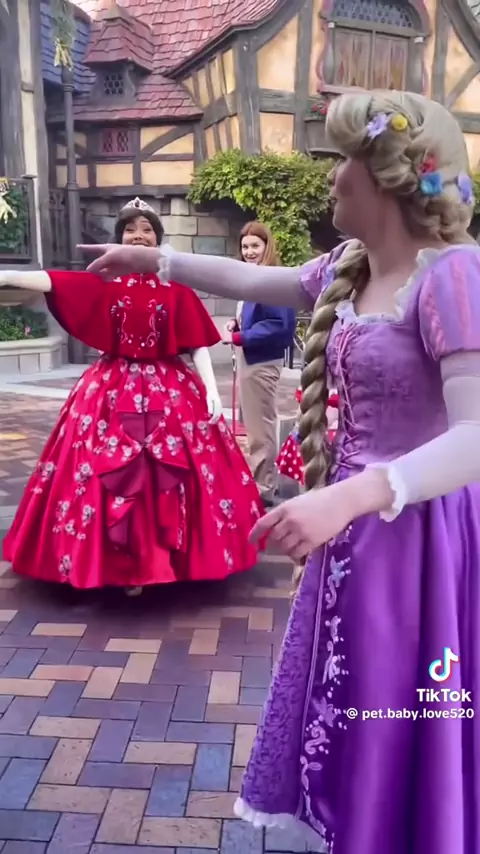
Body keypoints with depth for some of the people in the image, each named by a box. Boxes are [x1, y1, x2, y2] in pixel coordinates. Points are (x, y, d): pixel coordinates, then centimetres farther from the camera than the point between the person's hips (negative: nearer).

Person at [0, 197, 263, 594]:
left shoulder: (175, 286, 1)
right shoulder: (104, 281, 4)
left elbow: (197, 342, -2)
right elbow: (54, 282, -8)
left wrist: (211, 389, -11)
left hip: (170, 388, -1)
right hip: (114, 388, 1)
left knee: (169, 478, -1)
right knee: (113, 479, 0)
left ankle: (166, 559, 15)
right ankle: (123, 564, 13)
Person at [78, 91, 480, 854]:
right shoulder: (346, 271, 7)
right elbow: (250, 281, 23)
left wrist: (346, 497, -38)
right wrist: (155, 262, 28)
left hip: (418, 533, -8)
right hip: (359, 524, 8)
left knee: (406, 746, 10)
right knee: (351, 711, 22)